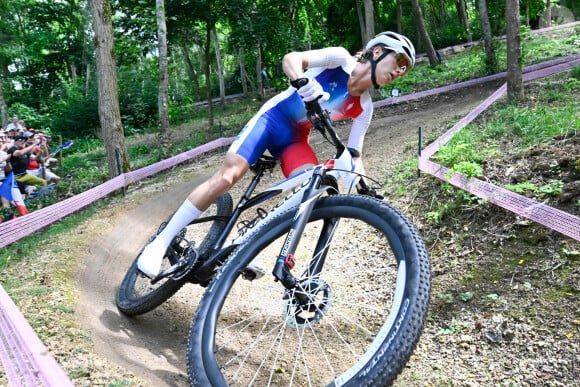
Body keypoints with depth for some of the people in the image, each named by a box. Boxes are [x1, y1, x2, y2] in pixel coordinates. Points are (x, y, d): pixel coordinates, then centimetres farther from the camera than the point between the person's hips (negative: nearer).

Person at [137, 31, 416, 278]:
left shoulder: (363, 108, 1)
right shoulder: (340, 58, -12)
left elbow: (354, 154, 1)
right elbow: (291, 59, -25)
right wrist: (302, 80, -47)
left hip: (296, 138, 5)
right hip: (272, 118, -5)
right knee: (228, 175, -22)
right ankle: (161, 242, -11)